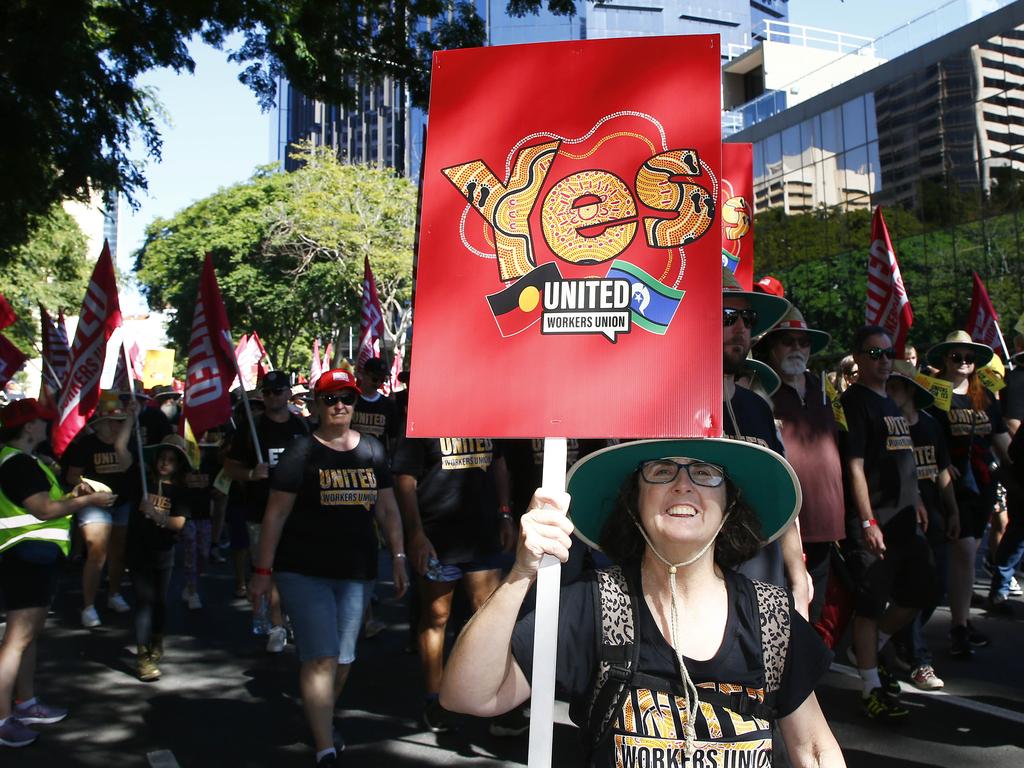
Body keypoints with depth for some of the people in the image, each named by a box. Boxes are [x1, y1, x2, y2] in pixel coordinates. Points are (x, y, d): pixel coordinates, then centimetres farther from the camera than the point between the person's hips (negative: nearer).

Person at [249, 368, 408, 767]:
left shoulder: (371, 450, 7)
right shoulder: (301, 451, -5)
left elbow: (387, 508, 11)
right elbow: (275, 513, -6)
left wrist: (398, 558, 7)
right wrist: (262, 570, -8)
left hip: (357, 572, 4)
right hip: (304, 571, -4)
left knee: (343, 658, 14)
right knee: (320, 658, -8)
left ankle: (321, 724, 37)